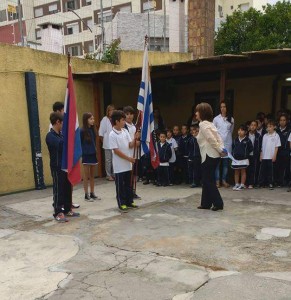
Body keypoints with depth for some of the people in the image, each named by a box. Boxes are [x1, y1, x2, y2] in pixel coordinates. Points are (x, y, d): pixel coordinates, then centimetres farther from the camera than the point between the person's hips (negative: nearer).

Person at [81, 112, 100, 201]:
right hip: (86, 155, -6)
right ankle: (86, 195, 11)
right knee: (86, 175, 2)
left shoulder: (93, 130, 6)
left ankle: (92, 193, 20)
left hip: (93, 154, 6)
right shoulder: (82, 131, -11)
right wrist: (82, 153, -12)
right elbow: (79, 144, -9)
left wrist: (95, 151, 8)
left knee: (92, 175, 12)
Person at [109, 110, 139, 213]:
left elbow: (130, 145, 5)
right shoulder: (112, 135, -14)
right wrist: (128, 158, -16)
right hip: (119, 165, -6)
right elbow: (116, 150, -16)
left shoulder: (125, 131, 6)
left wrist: (135, 141, -17)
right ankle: (122, 204, 14)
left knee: (128, 184, 16)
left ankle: (129, 201, 27)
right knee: (120, 185, 4)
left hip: (128, 164, 7)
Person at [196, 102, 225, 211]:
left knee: (208, 181, 0)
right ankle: (206, 203, 21)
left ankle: (218, 203, 4)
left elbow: (212, 140, -20)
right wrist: (222, 149, 3)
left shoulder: (203, 124, -13)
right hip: (212, 155, 10)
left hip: (209, 156, -10)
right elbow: (218, 137, 12)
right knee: (207, 180, 14)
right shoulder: (209, 123, 17)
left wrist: (220, 151, -12)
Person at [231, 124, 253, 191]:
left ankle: (242, 185, 11)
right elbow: (233, 147, 15)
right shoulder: (235, 140, 5)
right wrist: (233, 153, 3)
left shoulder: (247, 140, -7)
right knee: (236, 172, 10)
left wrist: (246, 153, -4)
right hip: (235, 159, 4)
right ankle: (236, 184, 19)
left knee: (243, 171, 6)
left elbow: (251, 148, -4)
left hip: (244, 159, -4)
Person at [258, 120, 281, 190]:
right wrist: (261, 155, 9)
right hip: (264, 157, 4)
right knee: (262, 170, 6)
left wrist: (274, 155, -10)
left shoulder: (276, 135, -2)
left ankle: (271, 184, 9)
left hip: (271, 157, -4)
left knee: (271, 171, 1)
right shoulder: (265, 136, 10)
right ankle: (260, 183, 12)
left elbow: (277, 146, -4)